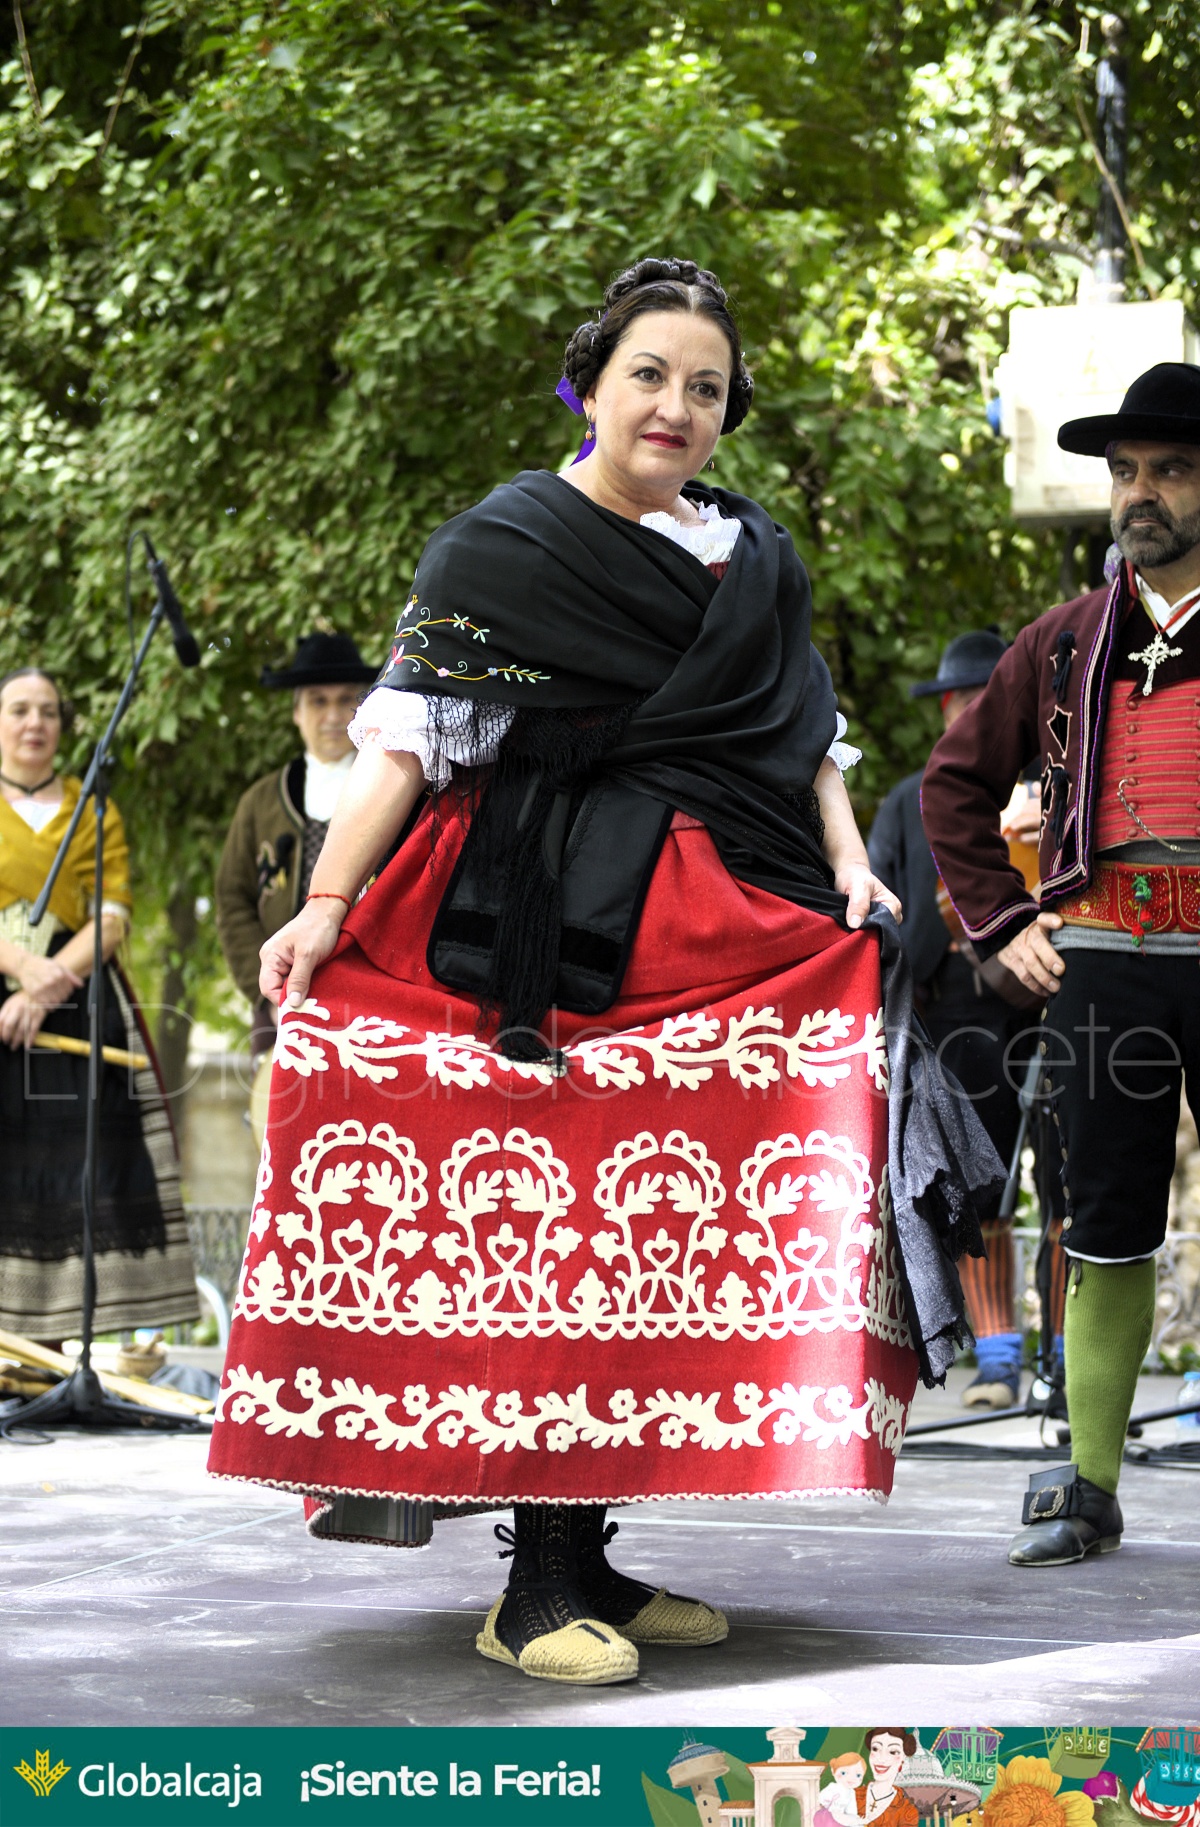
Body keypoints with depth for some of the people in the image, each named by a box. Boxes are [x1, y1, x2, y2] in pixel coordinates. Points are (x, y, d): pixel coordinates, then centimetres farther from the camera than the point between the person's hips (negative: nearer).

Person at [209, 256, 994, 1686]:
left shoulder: (757, 558, 18)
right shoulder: (504, 547, 1)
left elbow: (808, 735, 22)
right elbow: (412, 733, -6)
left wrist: (850, 867, 6)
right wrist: (326, 903, -16)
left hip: (729, 944, 6)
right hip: (559, 936, -6)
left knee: (665, 1226, 3)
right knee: (557, 1224, -10)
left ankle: (591, 1558, 11)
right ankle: (538, 1586, -6)